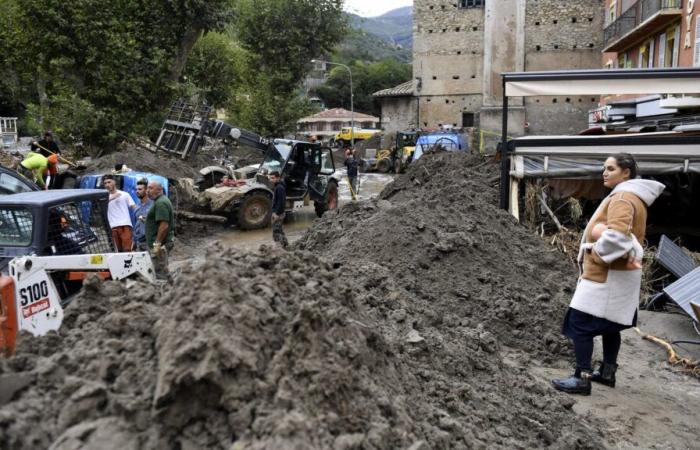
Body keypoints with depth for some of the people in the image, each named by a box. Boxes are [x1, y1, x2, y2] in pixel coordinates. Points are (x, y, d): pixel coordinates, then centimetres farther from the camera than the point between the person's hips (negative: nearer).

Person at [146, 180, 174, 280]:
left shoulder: (161, 203, -16)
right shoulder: (161, 200, 17)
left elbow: (164, 225, -24)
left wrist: (157, 244, -23)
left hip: (160, 243, -11)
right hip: (161, 243, 11)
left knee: (160, 272, -9)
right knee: (163, 271, 17)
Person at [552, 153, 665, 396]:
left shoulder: (622, 198, -20)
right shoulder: (633, 197, 14)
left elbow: (616, 236, -35)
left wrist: (596, 254, -19)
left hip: (606, 276, -11)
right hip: (617, 274, 11)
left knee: (579, 324, -6)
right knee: (609, 326, 19)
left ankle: (582, 379, -2)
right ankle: (607, 372, 30)